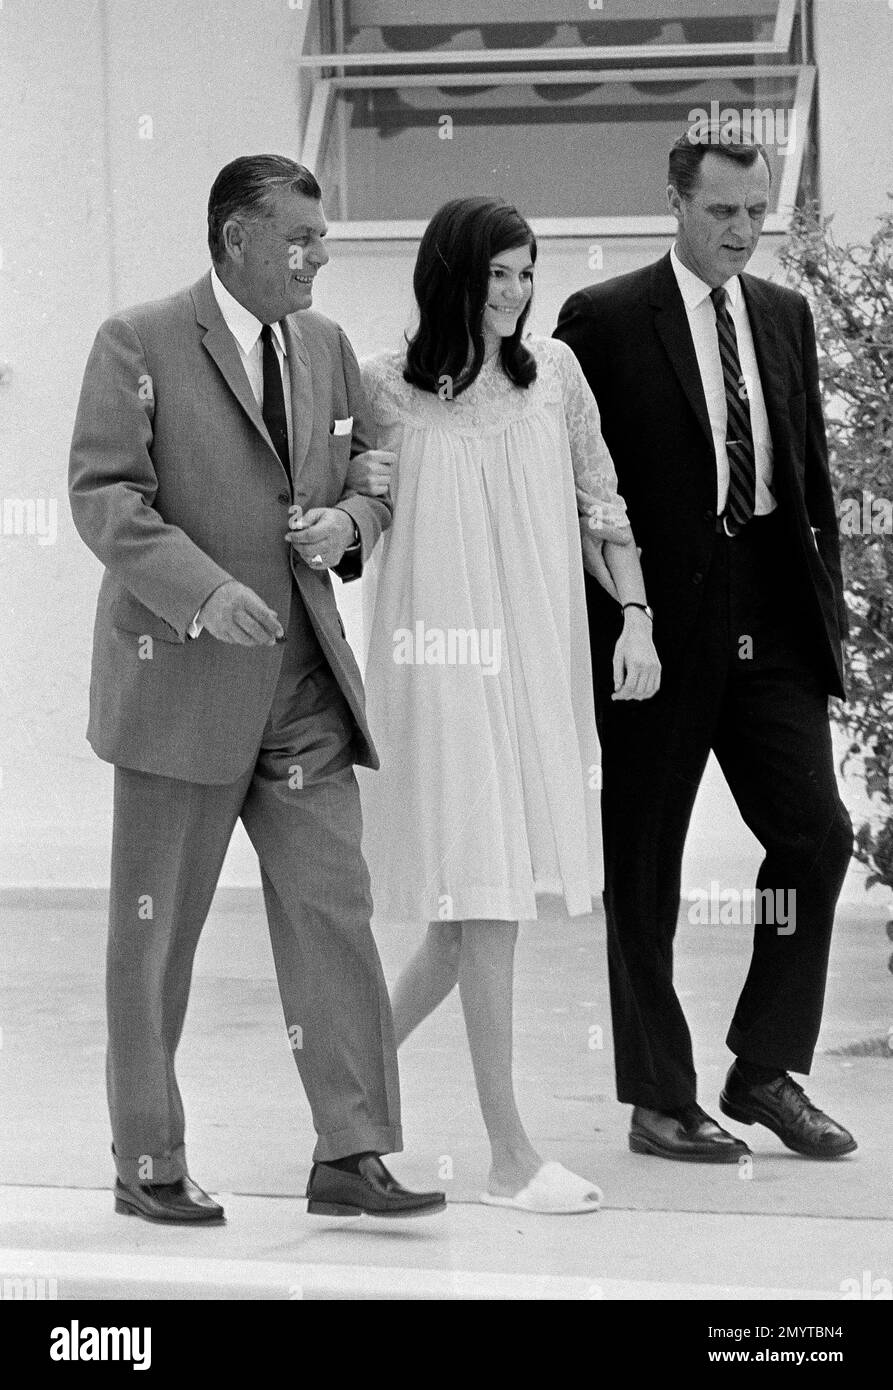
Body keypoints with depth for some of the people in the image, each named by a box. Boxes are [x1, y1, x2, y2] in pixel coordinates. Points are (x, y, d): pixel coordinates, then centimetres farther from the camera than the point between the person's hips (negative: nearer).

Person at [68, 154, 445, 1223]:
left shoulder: (326, 347, 12)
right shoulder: (139, 343, -5)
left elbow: (374, 480, 20)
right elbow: (103, 495, -11)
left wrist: (347, 523, -3)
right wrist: (203, 591, -22)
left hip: (303, 681, 5)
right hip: (181, 678, -5)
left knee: (331, 910, -2)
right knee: (155, 928, 4)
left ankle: (351, 1154, 0)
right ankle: (148, 1164, 15)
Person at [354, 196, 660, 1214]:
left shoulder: (553, 371, 6)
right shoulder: (386, 387, -4)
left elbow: (600, 498, 11)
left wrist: (635, 616, 4)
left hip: (541, 660, 5)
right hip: (443, 663, -5)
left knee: (485, 900, 7)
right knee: (483, 897, -7)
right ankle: (510, 1157, -4)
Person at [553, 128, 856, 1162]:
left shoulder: (784, 315, 13)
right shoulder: (605, 320, -5)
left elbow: (811, 469, 17)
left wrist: (826, 598, 9)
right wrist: (603, 630, -8)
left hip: (771, 614, 5)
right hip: (660, 620, -5)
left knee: (817, 835, -1)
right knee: (644, 865, 4)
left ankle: (767, 1071, 13)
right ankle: (659, 1101, 12)